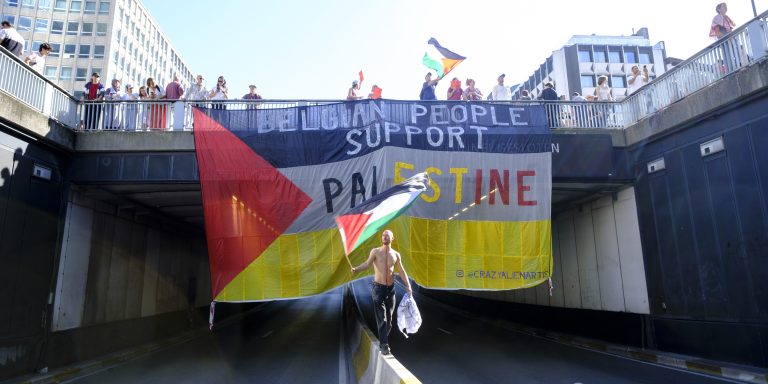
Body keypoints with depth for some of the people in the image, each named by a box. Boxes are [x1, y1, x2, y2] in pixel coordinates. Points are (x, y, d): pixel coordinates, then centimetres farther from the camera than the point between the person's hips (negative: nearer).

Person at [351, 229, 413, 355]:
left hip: (391, 288, 4)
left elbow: (401, 271, 9)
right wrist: (356, 269, -36)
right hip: (378, 287, -4)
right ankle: (384, 345, -2)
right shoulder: (375, 251, -2)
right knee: (381, 319, -7)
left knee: (389, 318, 9)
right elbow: (367, 263, -17)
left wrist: (408, 286, -1)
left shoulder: (396, 254, 8)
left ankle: (383, 341, 25)